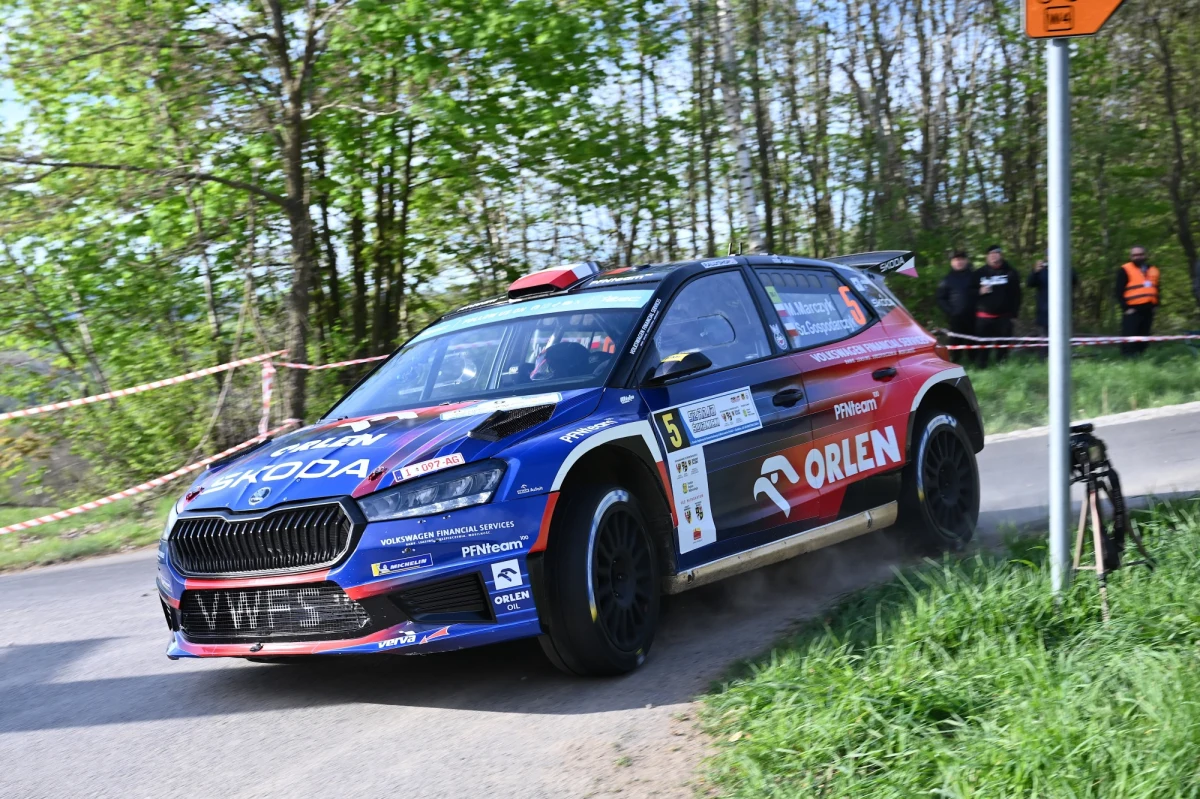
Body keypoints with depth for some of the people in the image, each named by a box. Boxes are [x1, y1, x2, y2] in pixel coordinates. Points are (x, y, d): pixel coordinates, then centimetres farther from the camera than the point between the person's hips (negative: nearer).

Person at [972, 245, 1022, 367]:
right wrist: (979, 292, -9)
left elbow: (1016, 294, 5)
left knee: (1003, 347, 2)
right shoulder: (979, 273, 10)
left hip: (1004, 317, 0)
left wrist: (1014, 313, -1)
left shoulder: (1010, 273, 7)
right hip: (984, 317, 0)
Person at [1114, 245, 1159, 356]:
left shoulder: (1153, 270, 16)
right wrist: (1126, 308, -14)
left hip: (1148, 310, 6)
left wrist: (1155, 305, 10)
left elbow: (1156, 289, 24)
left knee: (1143, 340, 11)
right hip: (1132, 310, -6)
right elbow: (1119, 292, -7)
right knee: (1129, 339, -12)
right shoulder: (1125, 270, -3)